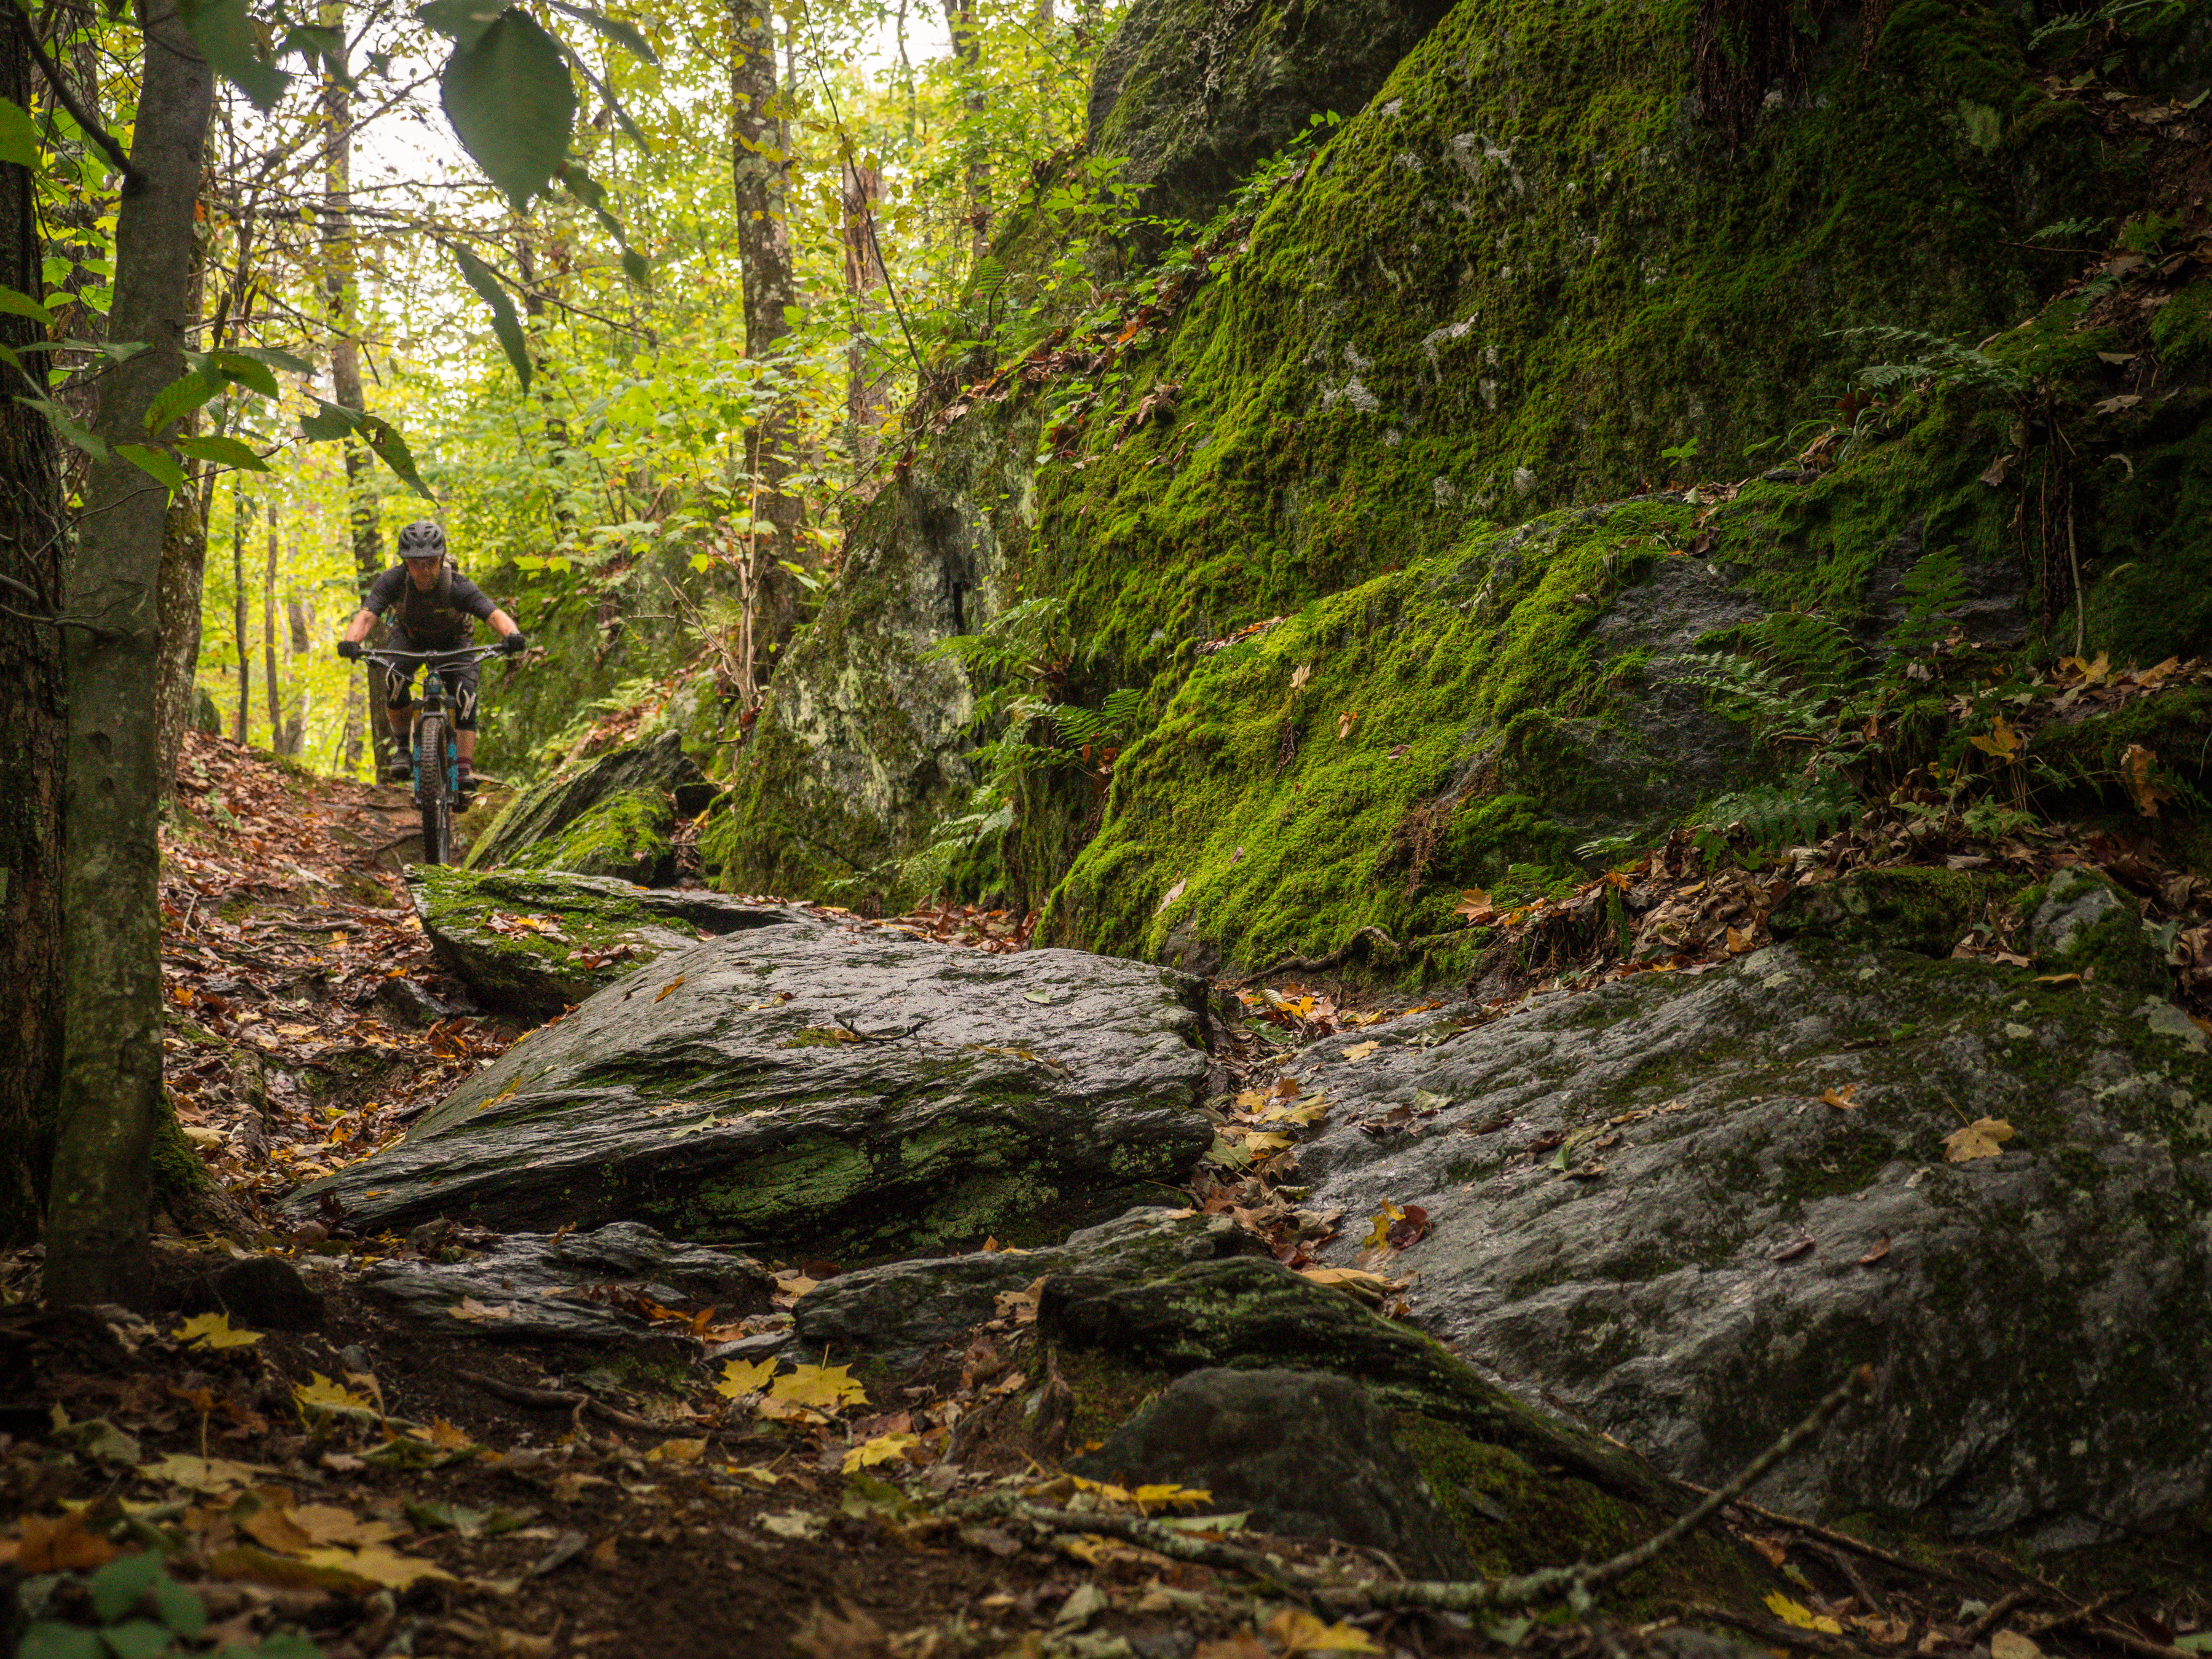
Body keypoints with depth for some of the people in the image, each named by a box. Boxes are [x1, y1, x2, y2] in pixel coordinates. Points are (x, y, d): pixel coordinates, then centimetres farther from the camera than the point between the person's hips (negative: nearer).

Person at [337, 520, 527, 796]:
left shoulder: (457, 586, -35)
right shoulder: (392, 581, -31)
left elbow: (495, 615, -46)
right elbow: (366, 616, -41)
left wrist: (512, 635, -68)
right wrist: (351, 641, -63)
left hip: (453, 640, -1)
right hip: (410, 635, 1)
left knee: (464, 695, -25)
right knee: (394, 679, -29)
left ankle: (465, 770, -24)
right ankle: (403, 748, -10)